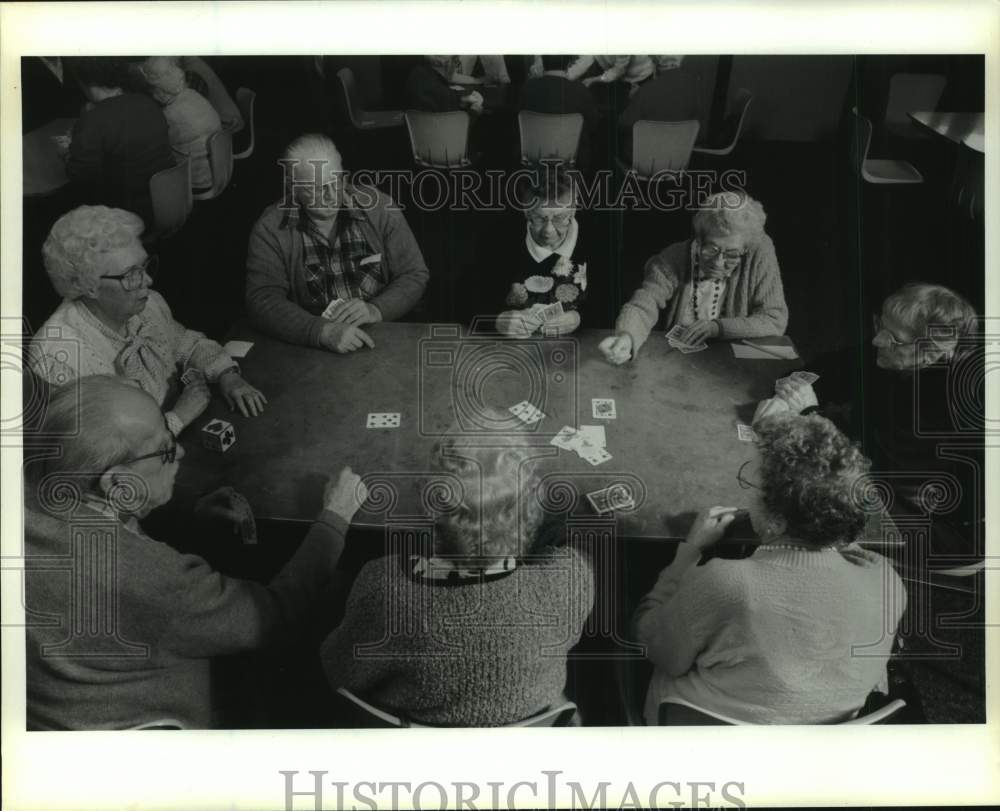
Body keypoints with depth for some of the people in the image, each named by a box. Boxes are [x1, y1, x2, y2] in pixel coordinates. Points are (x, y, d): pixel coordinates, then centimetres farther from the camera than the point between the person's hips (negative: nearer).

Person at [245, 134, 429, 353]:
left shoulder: (379, 207, -1)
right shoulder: (270, 230, -6)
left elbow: (415, 275, 2)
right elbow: (263, 301, -15)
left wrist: (376, 310, -17)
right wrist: (323, 331, -30)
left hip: (387, 338, 1)